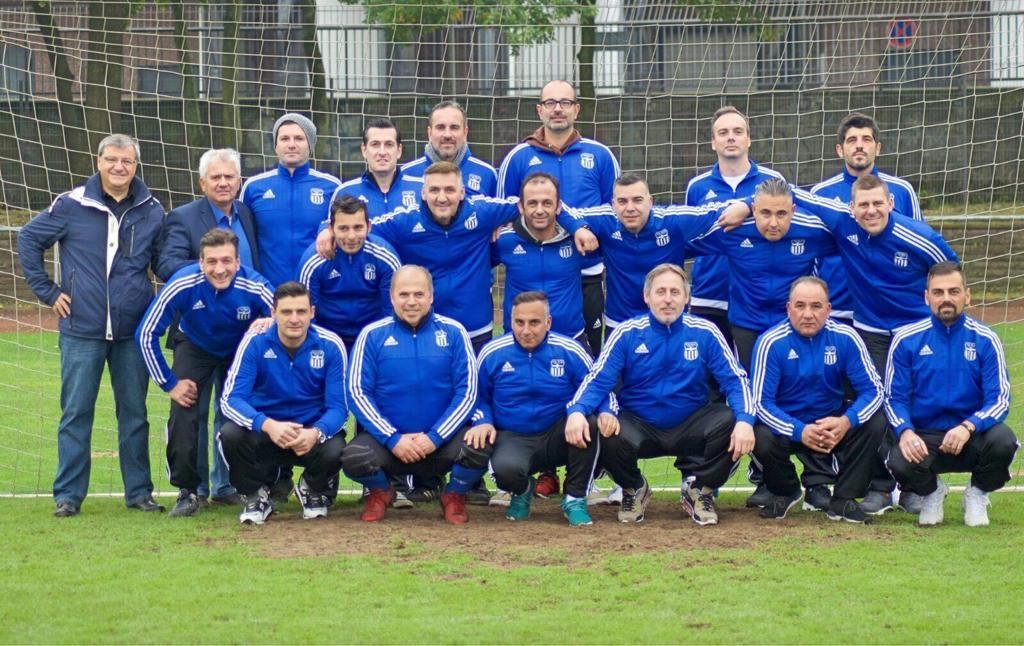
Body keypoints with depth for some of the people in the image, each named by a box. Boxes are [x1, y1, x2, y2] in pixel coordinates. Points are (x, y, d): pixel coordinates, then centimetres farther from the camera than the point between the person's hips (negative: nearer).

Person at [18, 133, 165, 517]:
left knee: (134, 413, 7)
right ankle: (68, 495, 7)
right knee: (75, 413, 1)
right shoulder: (71, 205, -2)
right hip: (81, 330, -2)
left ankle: (139, 491, 16)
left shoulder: (151, 211, 4)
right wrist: (47, 292, 2)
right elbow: (29, 239, 6)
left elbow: (165, 261, 18)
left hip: (133, 333, 2)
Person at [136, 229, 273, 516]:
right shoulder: (183, 285, -32)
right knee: (183, 414, -16)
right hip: (195, 349, 0)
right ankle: (187, 491, -2)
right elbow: (146, 334, -21)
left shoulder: (254, 287, -33)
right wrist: (169, 383, -18)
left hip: (242, 351, 0)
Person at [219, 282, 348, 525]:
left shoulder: (330, 346, -12)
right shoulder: (256, 341, -13)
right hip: (263, 429, 0)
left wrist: (317, 432, -36)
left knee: (334, 450, -33)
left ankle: (314, 491, 7)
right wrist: (267, 425, -38)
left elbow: (338, 406, -13)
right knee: (230, 434, -32)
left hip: (313, 430, 0)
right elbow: (230, 399, -19)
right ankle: (256, 495, 0)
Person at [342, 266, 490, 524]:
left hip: (443, 438, 0)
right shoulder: (372, 335, 1)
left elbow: (467, 392, -2)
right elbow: (358, 392, -3)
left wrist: (435, 437, -13)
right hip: (388, 437, 0)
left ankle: (454, 496, 7)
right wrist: (392, 439, -13)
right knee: (354, 458, -30)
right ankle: (381, 492, 10)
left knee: (478, 449, -30)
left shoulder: (453, 332, 1)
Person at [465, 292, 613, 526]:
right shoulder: (492, 353, 0)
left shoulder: (570, 351, -3)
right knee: (505, 469, -36)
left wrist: (607, 412, -21)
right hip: (513, 440, -1)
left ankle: (575, 499, -11)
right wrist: (483, 421, -9)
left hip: (560, 438, 1)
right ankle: (522, 490, 8)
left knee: (591, 422, -32)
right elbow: (479, 397, 13)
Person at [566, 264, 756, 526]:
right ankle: (634, 490, 4)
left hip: (691, 429, 1)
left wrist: (745, 420, -27)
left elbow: (735, 379, -7)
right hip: (639, 427, -1)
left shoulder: (705, 333, -3)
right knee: (608, 436, -33)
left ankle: (699, 491, 0)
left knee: (729, 421, -28)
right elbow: (598, 380, -9)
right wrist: (577, 411, -31)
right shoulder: (627, 334, -4)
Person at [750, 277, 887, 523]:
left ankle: (844, 499, -6)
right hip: (787, 424, -2)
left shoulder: (845, 337, -11)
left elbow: (873, 390, -12)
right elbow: (762, 402, -19)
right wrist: (800, 431, -36)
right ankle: (786, 492, 4)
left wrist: (847, 421, -33)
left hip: (834, 421, 2)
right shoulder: (771, 343, -16)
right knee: (762, 441, -32)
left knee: (875, 423, -24)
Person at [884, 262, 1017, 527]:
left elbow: (999, 400, -6)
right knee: (900, 462, -33)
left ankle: (978, 494, 4)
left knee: (1003, 440, -33)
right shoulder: (906, 339, 0)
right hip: (923, 437, 0)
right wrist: (905, 432, -21)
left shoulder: (985, 340, -1)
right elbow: (894, 398, 0)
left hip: (972, 437, 0)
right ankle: (931, 490, 8)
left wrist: (968, 427, -26)